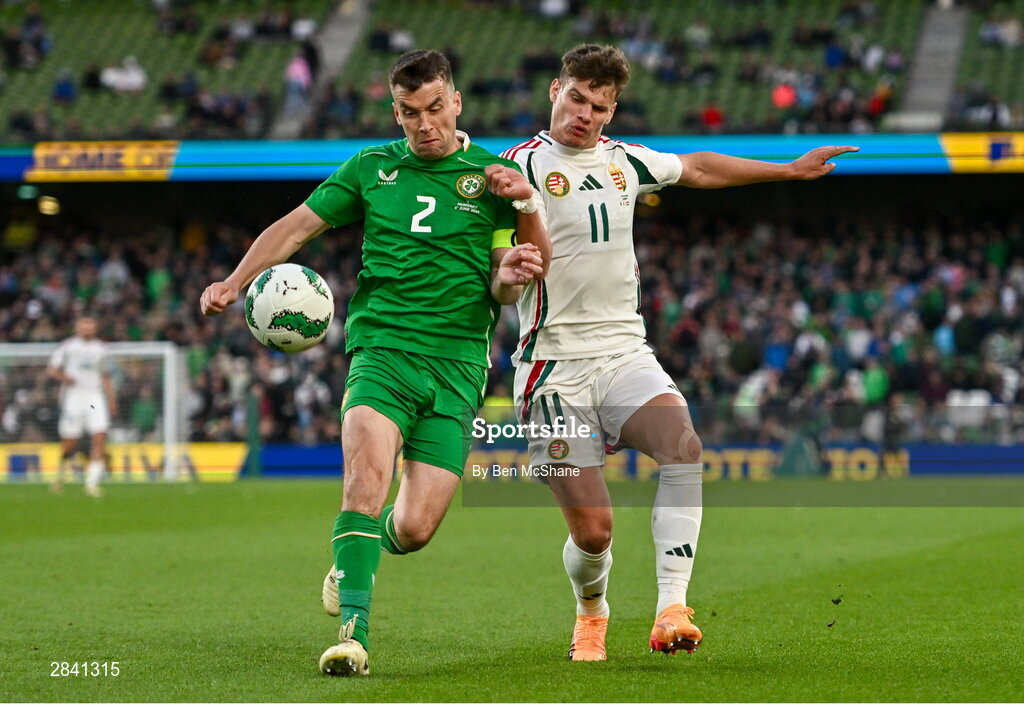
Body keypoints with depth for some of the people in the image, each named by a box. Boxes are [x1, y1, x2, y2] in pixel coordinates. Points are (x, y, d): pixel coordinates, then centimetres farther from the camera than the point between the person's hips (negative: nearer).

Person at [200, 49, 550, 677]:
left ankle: (368, 542, 31)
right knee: (368, 470, -29)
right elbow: (295, 228, 18)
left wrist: (511, 276, -15)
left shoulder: (494, 176, 9)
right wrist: (236, 282, 6)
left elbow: (503, 292, 8)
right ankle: (353, 630, -31)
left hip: (458, 365, 0)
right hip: (382, 348, 0)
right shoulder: (371, 168, 12)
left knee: (414, 529, -7)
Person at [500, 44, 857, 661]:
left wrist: (792, 169, 35)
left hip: (625, 354, 4)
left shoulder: (624, 160, 13)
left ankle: (673, 609, -30)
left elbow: (697, 169, 30)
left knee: (682, 444, -28)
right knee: (592, 530, -8)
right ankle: (591, 612, 27)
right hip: (557, 364, -4)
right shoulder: (524, 165, -5)